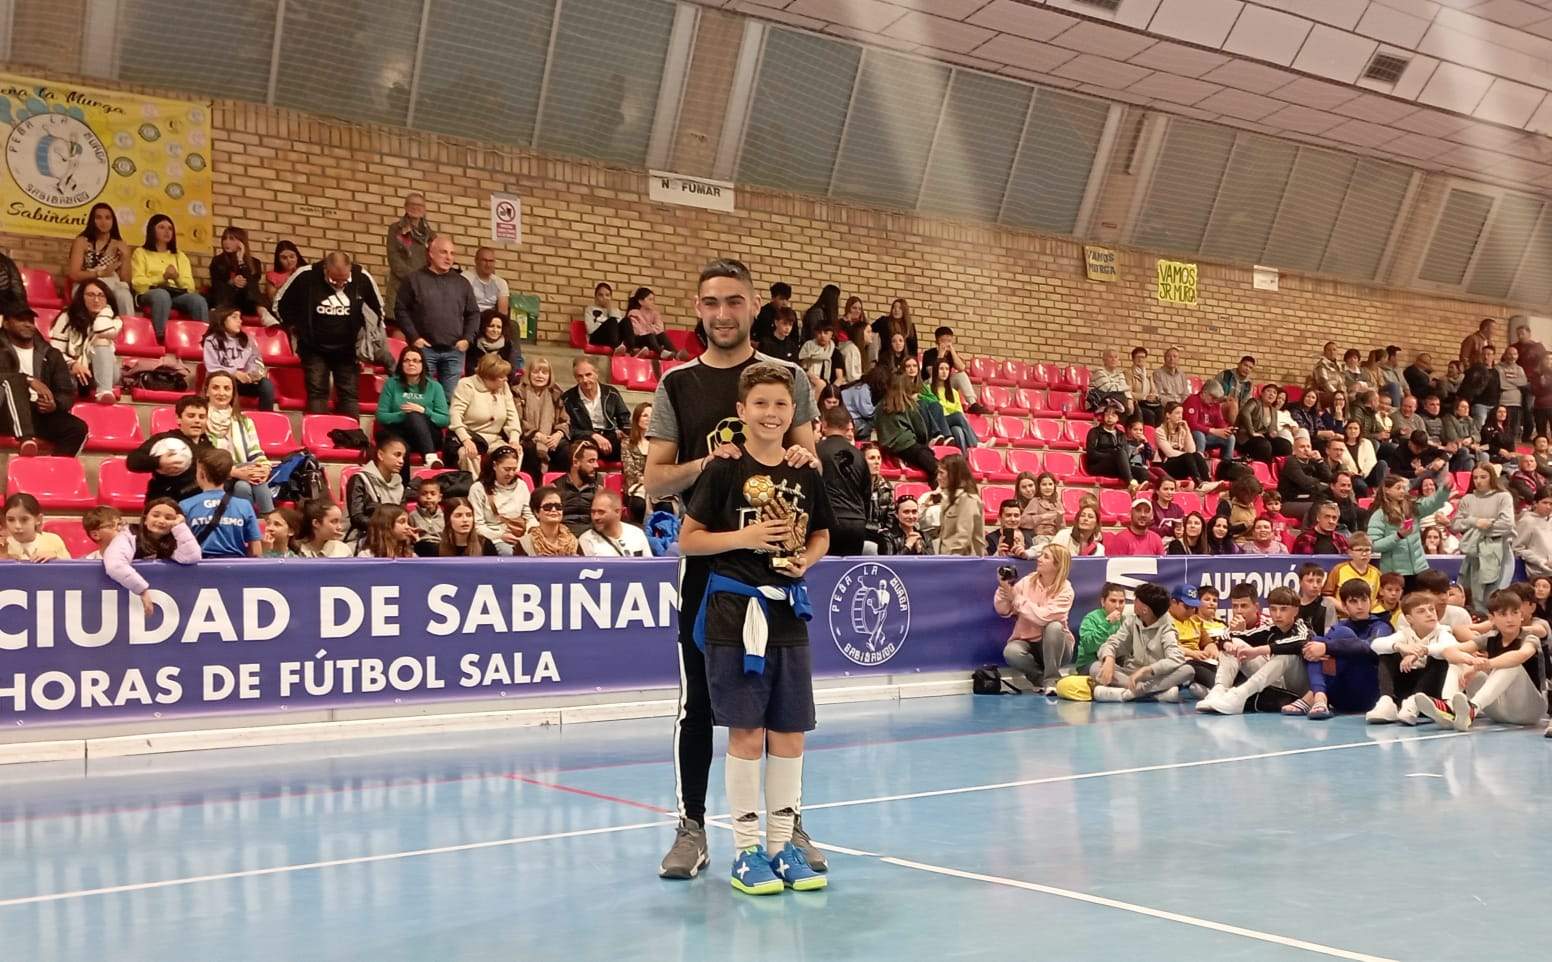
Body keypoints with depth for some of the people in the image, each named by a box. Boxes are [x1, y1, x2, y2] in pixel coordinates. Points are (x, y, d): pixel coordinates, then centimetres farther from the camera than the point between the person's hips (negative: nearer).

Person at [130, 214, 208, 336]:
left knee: (198, 299, -32)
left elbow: (190, 286, 14)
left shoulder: (180, 256, 27)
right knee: (162, 294, -41)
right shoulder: (140, 253, 17)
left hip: (177, 294, 3)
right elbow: (137, 283, 2)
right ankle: (160, 338, -49)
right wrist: (163, 277, -11)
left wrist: (177, 278, -7)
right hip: (150, 293, -3)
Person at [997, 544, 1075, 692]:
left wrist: (1015, 597, -23)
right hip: (1027, 642, 2)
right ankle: (1041, 678, -3)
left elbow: (1043, 617, -27)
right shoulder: (1027, 581, -3)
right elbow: (1003, 611, -3)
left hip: (1054, 646, -2)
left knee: (1054, 626, -34)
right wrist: (1003, 589, -20)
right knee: (1010, 651, -31)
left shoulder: (1065, 591, -11)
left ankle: (1051, 680, -20)